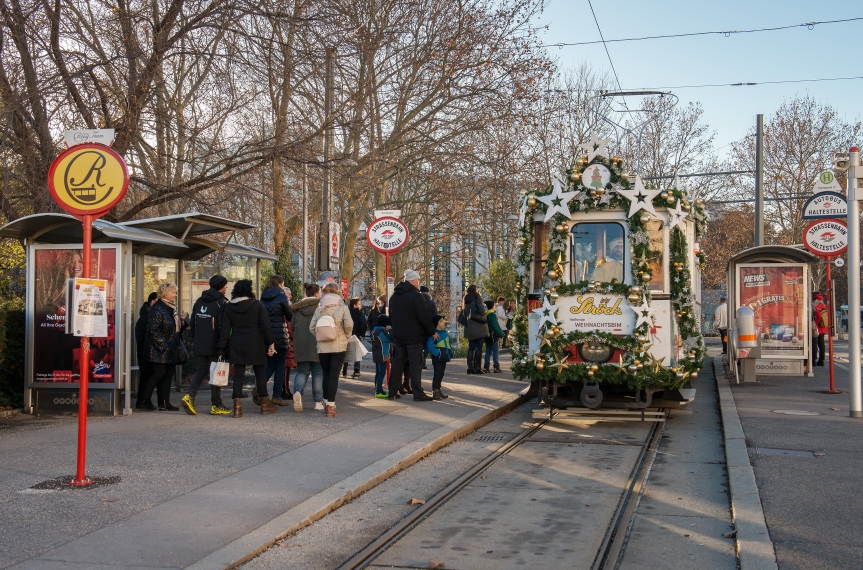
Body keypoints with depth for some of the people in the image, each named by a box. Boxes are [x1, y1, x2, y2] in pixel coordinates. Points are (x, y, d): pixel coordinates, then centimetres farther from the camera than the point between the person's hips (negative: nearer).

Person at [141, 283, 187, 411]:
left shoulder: (172, 308, 17)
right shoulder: (157, 309, -11)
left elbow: (177, 328, 24)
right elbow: (154, 329, -16)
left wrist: (182, 320, 4)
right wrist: (163, 345, -20)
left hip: (171, 349, 9)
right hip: (160, 349, -9)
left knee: (168, 374, 6)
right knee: (160, 373, -9)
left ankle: (164, 403, 8)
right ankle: (145, 399, 5)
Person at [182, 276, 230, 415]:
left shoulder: (199, 301, 10)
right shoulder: (221, 303, -11)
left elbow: (193, 323, 15)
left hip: (199, 345, 6)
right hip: (214, 346, -6)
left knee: (202, 369, 16)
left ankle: (189, 396, -3)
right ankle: (216, 405, 8)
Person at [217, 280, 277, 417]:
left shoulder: (228, 308, 5)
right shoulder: (257, 305, -1)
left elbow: (224, 330, 3)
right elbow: (266, 326, -7)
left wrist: (222, 349, 5)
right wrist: (271, 343, -3)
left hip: (236, 345, 2)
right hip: (255, 344, -2)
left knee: (238, 375, 3)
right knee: (260, 374, 10)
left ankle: (237, 407, -4)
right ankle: (265, 405, 19)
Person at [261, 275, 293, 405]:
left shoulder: (264, 297, 10)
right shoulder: (282, 296, -7)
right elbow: (290, 316, -4)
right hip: (279, 336, -5)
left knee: (269, 364, 14)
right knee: (280, 366, 2)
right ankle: (277, 396, 1)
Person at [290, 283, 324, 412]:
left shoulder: (298, 307, 8)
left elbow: (292, 325, 11)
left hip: (300, 344, 3)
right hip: (317, 343, -3)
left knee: (302, 371, 10)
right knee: (318, 372, 6)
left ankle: (298, 391, -18)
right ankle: (318, 402, 7)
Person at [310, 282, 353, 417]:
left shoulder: (319, 309, 4)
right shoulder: (342, 308, -3)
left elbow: (312, 327, 0)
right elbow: (349, 324, -13)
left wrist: (319, 337, 13)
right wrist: (346, 336, 5)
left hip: (322, 347, 3)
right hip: (338, 346, -3)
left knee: (326, 375, 15)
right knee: (334, 376, -3)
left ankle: (326, 402, 22)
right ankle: (330, 405, -8)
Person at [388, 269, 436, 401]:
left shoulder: (394, 296, 12)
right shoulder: (416, 296, -14)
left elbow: (391, 316, 21)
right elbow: (425, 317, -16)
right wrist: (432, 332, -5)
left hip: (398, 335, 7)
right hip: (414, 336, -7)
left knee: (398, 362, 13)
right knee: (416, 364, -4)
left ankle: (392, 391, 15)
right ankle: (418, 394, -5)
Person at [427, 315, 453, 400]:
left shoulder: (445, 333, 12)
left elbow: (449, 344, 21)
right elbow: (430, 346, -21)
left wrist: (450, 353, 8)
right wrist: (438, 353, -24)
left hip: (444, 358, 8)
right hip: (437, 358, -8)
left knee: (441, 374, 14)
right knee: (437, 374, -9)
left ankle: (438, 390, 23)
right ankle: (435, 391, -7)